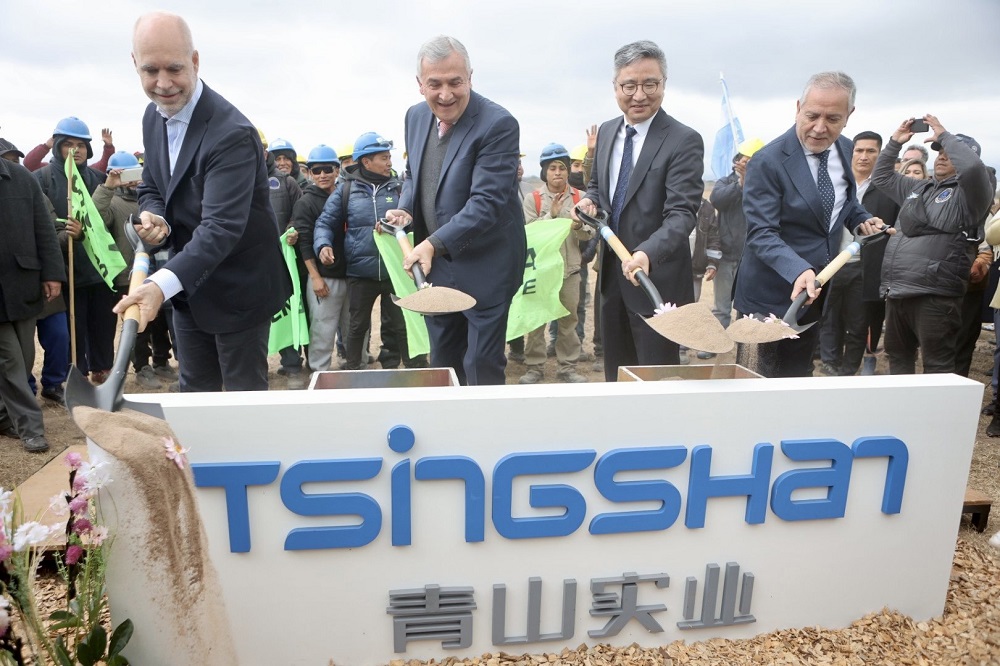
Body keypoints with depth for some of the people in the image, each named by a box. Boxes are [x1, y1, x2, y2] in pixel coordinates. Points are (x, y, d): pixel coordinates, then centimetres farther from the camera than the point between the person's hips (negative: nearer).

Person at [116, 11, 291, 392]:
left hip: (237, 288, -7)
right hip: (188, 284, 8)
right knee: (194, 392, 18)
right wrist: (153, 217, -12)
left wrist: (161, 285, -45)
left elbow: (222, 226, -33)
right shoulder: (154, 117, 3)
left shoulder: (232, 133, -24)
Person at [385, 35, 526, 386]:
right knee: (442, 366, 18)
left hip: (483, 269, -6)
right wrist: (405, 210, -1)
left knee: (481, 371, 2)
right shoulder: (416, 116, 4)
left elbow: (487, 202, -25)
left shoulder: (498, 124, -19)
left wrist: (434, 244, -31)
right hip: (433, 264, 7)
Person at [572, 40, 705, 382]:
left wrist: (647, 253, -40)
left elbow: (682, 213, -23)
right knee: (615, 372, 18)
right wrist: (589, 200, -3)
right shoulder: (607, 131, 7)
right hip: (611, 274, 7)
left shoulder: (684, 141, -14)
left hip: (656, 279, -6)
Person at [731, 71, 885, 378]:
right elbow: (761, 233, -25)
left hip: (817, 289, 7)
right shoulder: (768, 162, -19)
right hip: (772, 295, -6)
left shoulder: (844, 149, 3)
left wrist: (861, 219, 0)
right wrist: (799, 270, -40)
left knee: (798, 378, 18)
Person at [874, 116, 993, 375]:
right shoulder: (918, 188, 20)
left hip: (933, 296, -7)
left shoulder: (968, 194, -2)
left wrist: (944, 135, -10)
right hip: (897, 292, 8)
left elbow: (973, 168, -23)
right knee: (898, 356, 19)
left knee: (937, 366, 0)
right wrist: (895, 142, 16)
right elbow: (881, 177, 29)